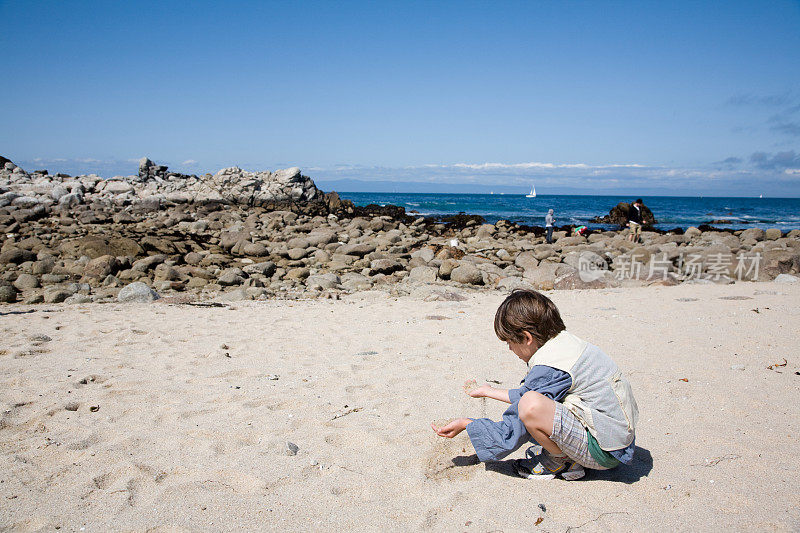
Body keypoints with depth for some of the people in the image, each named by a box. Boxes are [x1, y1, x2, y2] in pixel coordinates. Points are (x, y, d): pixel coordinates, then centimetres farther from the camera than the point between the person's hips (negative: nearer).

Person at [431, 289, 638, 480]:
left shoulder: (549, 369, -23)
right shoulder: (566, 341, 5)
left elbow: (511, 432, -16)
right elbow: (529, 393, 22)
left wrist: (465, 424, -4)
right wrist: (490, 392, 29)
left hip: (606, 451, -10)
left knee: (532, 405, -30)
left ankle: (562, 461, -4)